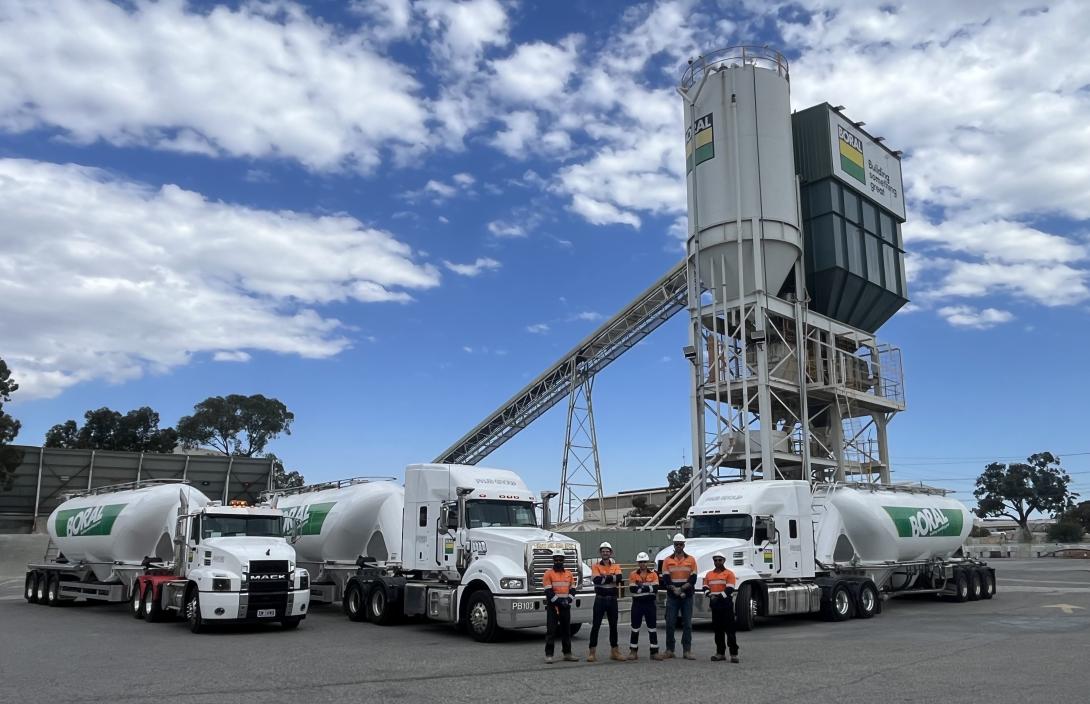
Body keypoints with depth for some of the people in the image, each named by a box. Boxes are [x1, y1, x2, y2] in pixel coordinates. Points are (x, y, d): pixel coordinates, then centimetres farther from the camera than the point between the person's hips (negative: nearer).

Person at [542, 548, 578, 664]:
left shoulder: (569, 574, 11)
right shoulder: (548, 573, -4)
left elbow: (572, 589, 8)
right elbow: (548, 591, -11)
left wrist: (568, 600, -8)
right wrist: (559, 601, -16)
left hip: (565, 606, 5)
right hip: (552, 606, -5)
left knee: (566, 630, 10)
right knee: (551, 630, -6)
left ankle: (567, 653, 19)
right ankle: (549, 655, -3)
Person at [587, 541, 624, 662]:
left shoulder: (615, 566, 7)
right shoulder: (596, 566, 0)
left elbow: (619, 579, -13)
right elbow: (597, 580, -18)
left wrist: (605, 578, -17)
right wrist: (613, 578, -15)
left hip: (612, 600, 3)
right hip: (600, 599, -3)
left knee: (613, 626, 11)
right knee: (596, 625, -3)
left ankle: (614, 651, 21)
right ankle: (592, 652, 0)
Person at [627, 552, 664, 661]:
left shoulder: (653, 574, 1)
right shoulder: (633, 575, -1)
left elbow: (655, 588, -13)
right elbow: (632, 589, -13)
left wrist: (641, 587, -16)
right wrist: (648, 587, -15)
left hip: (650, 604, 1)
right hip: (637, 604, 0)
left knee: (652, 628, 5)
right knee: (635, 628, 6)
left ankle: (654, 651, 11)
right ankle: (633, 651, 16)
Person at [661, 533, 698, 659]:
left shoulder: (691, 560, 5)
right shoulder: (667, 561, 6)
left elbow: (693, 579, -2)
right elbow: (665, 579, -1)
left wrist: (681, 588, -12)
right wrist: (675, 590, -13)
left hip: (687, 597, 0)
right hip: (672, 597, 0)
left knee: (687, 624, 2)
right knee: (670, 624, -1)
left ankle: (687, 651, 6)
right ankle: (669, 650, 8)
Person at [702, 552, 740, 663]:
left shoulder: (729, 573, -2)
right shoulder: (709, 574, 15)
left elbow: (730, 589, -11)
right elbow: (705, 587, 11)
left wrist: (719, 596, -18)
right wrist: (709, 594, -10)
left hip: (726, 603, -5)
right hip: (714, 604, 5)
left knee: (730, 629, -4)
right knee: (717, 629, 10)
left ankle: (734, 653, -2)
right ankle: (720, 653, 17)